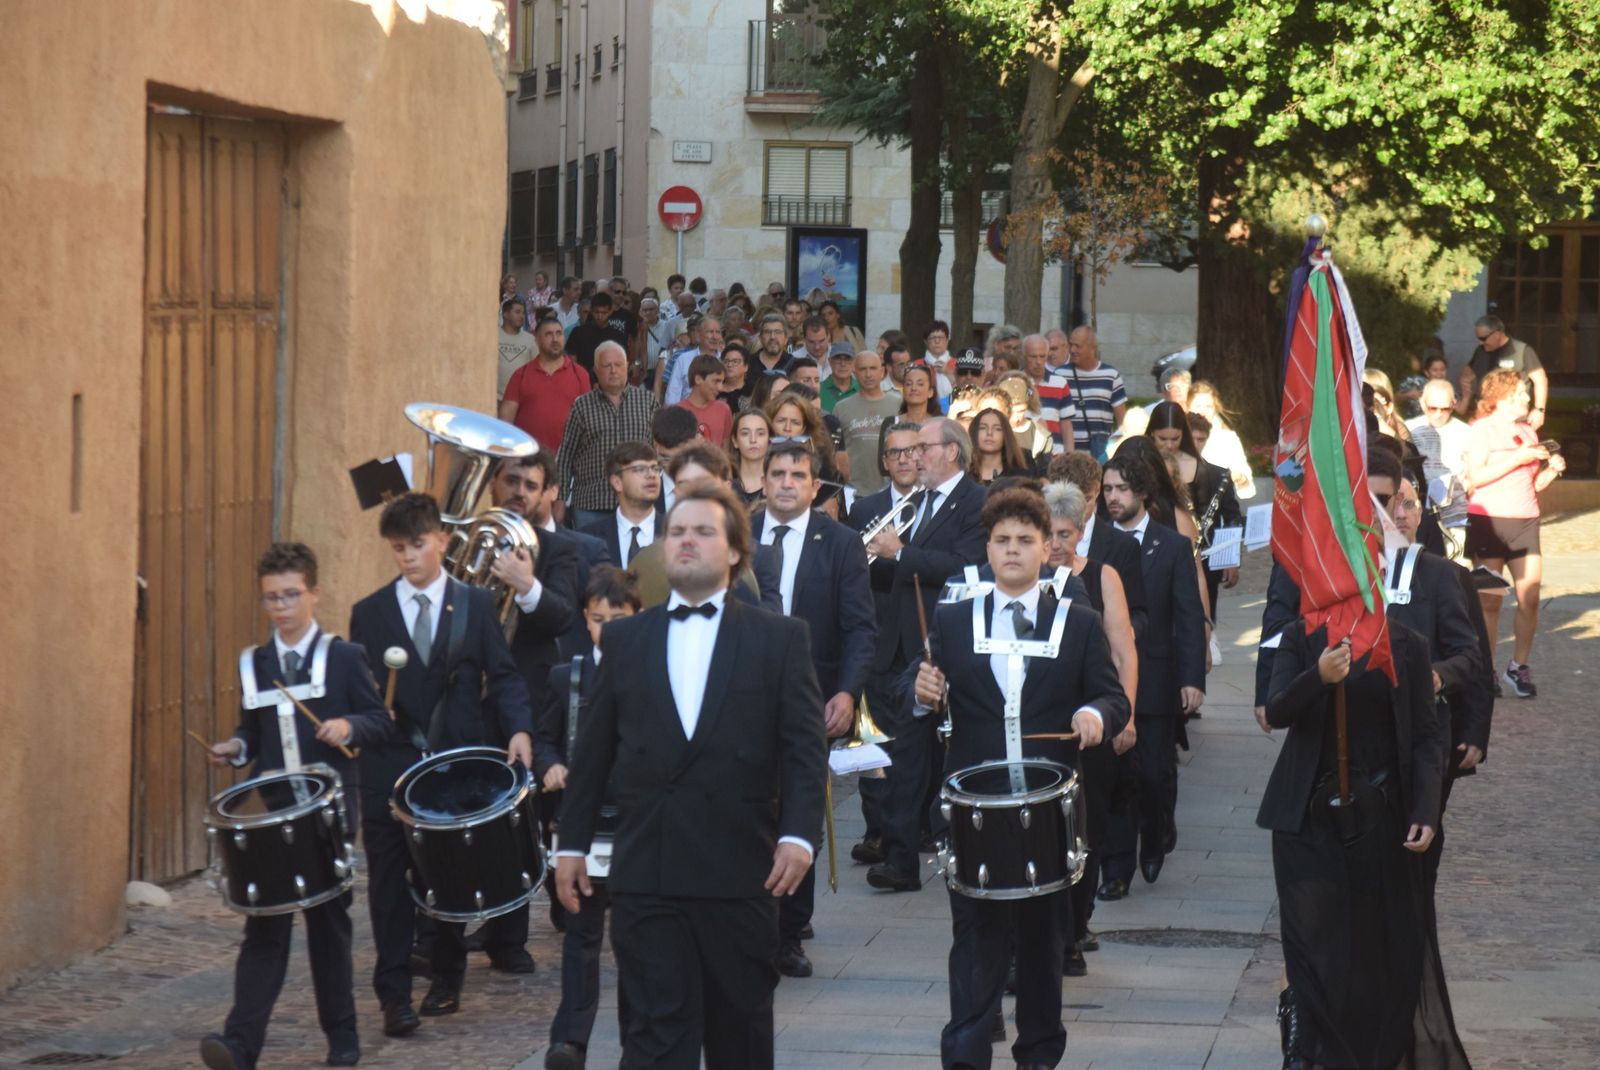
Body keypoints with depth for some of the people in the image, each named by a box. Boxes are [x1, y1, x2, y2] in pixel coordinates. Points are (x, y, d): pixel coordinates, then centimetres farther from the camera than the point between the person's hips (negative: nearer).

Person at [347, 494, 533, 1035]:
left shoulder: (477, 605, 4)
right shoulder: (368, 613, 5)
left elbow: (503, 676, 1)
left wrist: (519, 729, -14)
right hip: (389, 767, 0)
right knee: (390, 883, -3)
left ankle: (447, 980, 25)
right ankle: (394, 995, 0)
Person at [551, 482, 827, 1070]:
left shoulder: (780, 638, 4)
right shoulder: (624, 638, 11)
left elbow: (806, 747, -2)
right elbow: (593, 750, 12)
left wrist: (798, 834, -14)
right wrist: (571, 842, 8)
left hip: (741, 869, -1)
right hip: (645, 873, 1)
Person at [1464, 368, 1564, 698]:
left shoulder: (1528, 432, 17)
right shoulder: (1482, 430, -3)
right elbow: (1475, 476, -16)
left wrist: (1551, 470, 3)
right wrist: (1518, 458, -17)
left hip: (1525, 521, 6)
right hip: (1489, 520, -6)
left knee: (1530, 598, -2)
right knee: (1490, 600, -4)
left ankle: (1519, 667, 10)